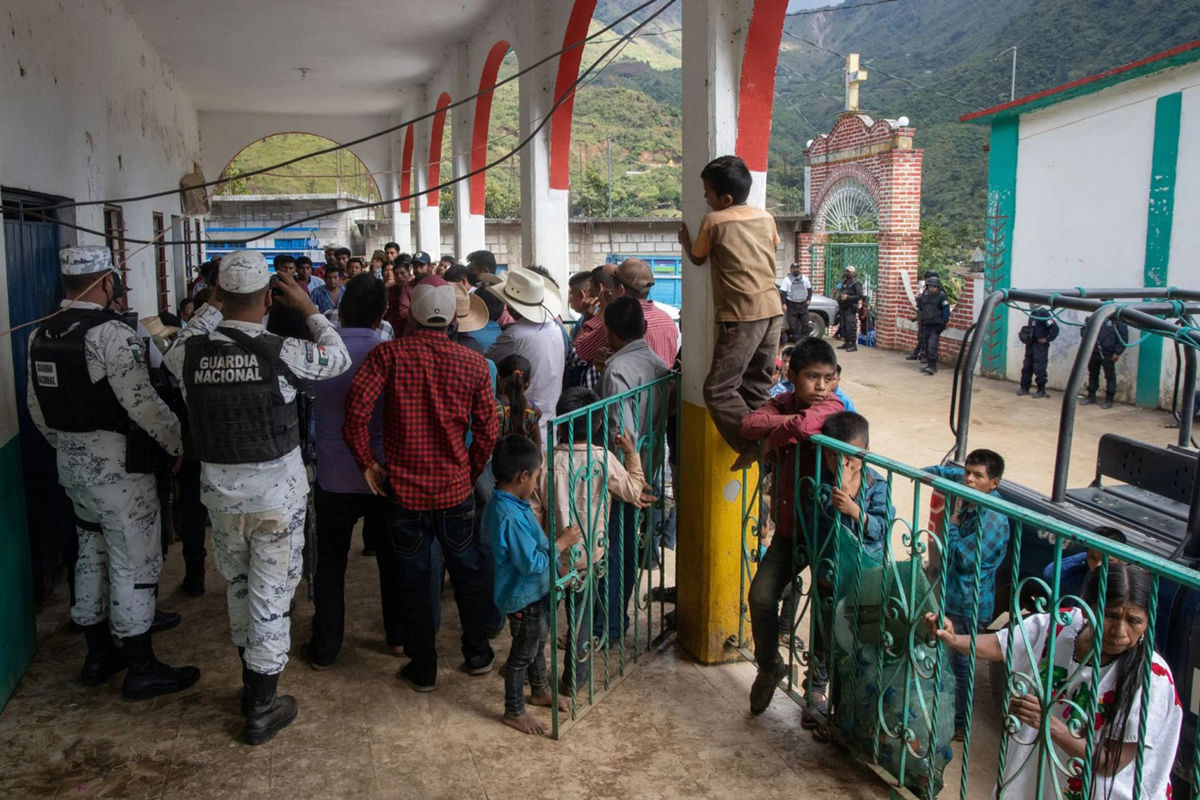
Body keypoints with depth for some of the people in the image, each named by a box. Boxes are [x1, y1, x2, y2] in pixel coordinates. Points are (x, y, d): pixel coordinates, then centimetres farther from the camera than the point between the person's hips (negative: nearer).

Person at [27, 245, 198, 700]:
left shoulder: (41, 334, 6)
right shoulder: (111, 333, -20)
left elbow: (38, 409, 12)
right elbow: (143, 403, -25)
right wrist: (179, 443, -12)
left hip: (72, 463, 8)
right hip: (118, 465, -8)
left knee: (92, 556, 19)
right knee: (134, 565, 2)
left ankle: (98, 656, 31)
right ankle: (141, 670, 11)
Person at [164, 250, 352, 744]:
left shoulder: (191, 352, -10)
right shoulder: (282, 352, -18)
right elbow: (339, 358, 0)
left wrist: (213, 306, 17)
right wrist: (308, 308, 8)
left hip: (221, 494, 4)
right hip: (278, 495, -3)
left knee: (239, 590, 22)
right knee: (271, 598, 8)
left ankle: (253, 686, 39)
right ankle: (262, 711, 19)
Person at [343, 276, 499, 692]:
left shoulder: (388, 354, -10)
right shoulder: (474, 363, -4)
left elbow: (356, 410, -20)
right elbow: (487, 431, -3)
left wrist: (367, 462, -7)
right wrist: (470, 473, 11)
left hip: (405, 488, -1)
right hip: (456, 487, 2)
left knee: (414, 579, 12)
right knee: (466, 572, 19)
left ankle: (423, 668, 24)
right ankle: (478, 653, 31)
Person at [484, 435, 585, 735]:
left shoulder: (504, 503, -1)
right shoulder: (510, 517, -34)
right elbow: (531, 563, -30)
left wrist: (556, 564, 12)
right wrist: (561, 544, -19)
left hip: (536, 591, 10)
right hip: (524, 597, -10)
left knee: (538, 643, 27)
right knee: (523, 653, 9)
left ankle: (540, 691, 48)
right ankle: (514, 712, 28)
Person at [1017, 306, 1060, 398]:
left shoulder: (1043, 312, -17)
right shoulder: (1033, 312, 9)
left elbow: (1055, 328, -21)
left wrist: (1046, 339, -15)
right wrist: (1024, 333, 9)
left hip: (1040, 345, -8)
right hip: (1031, 344, 8)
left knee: (1039, 368, -3)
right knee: (1026, 366, 12)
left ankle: (1041, 390, 6)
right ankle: (1024, 388, 21)